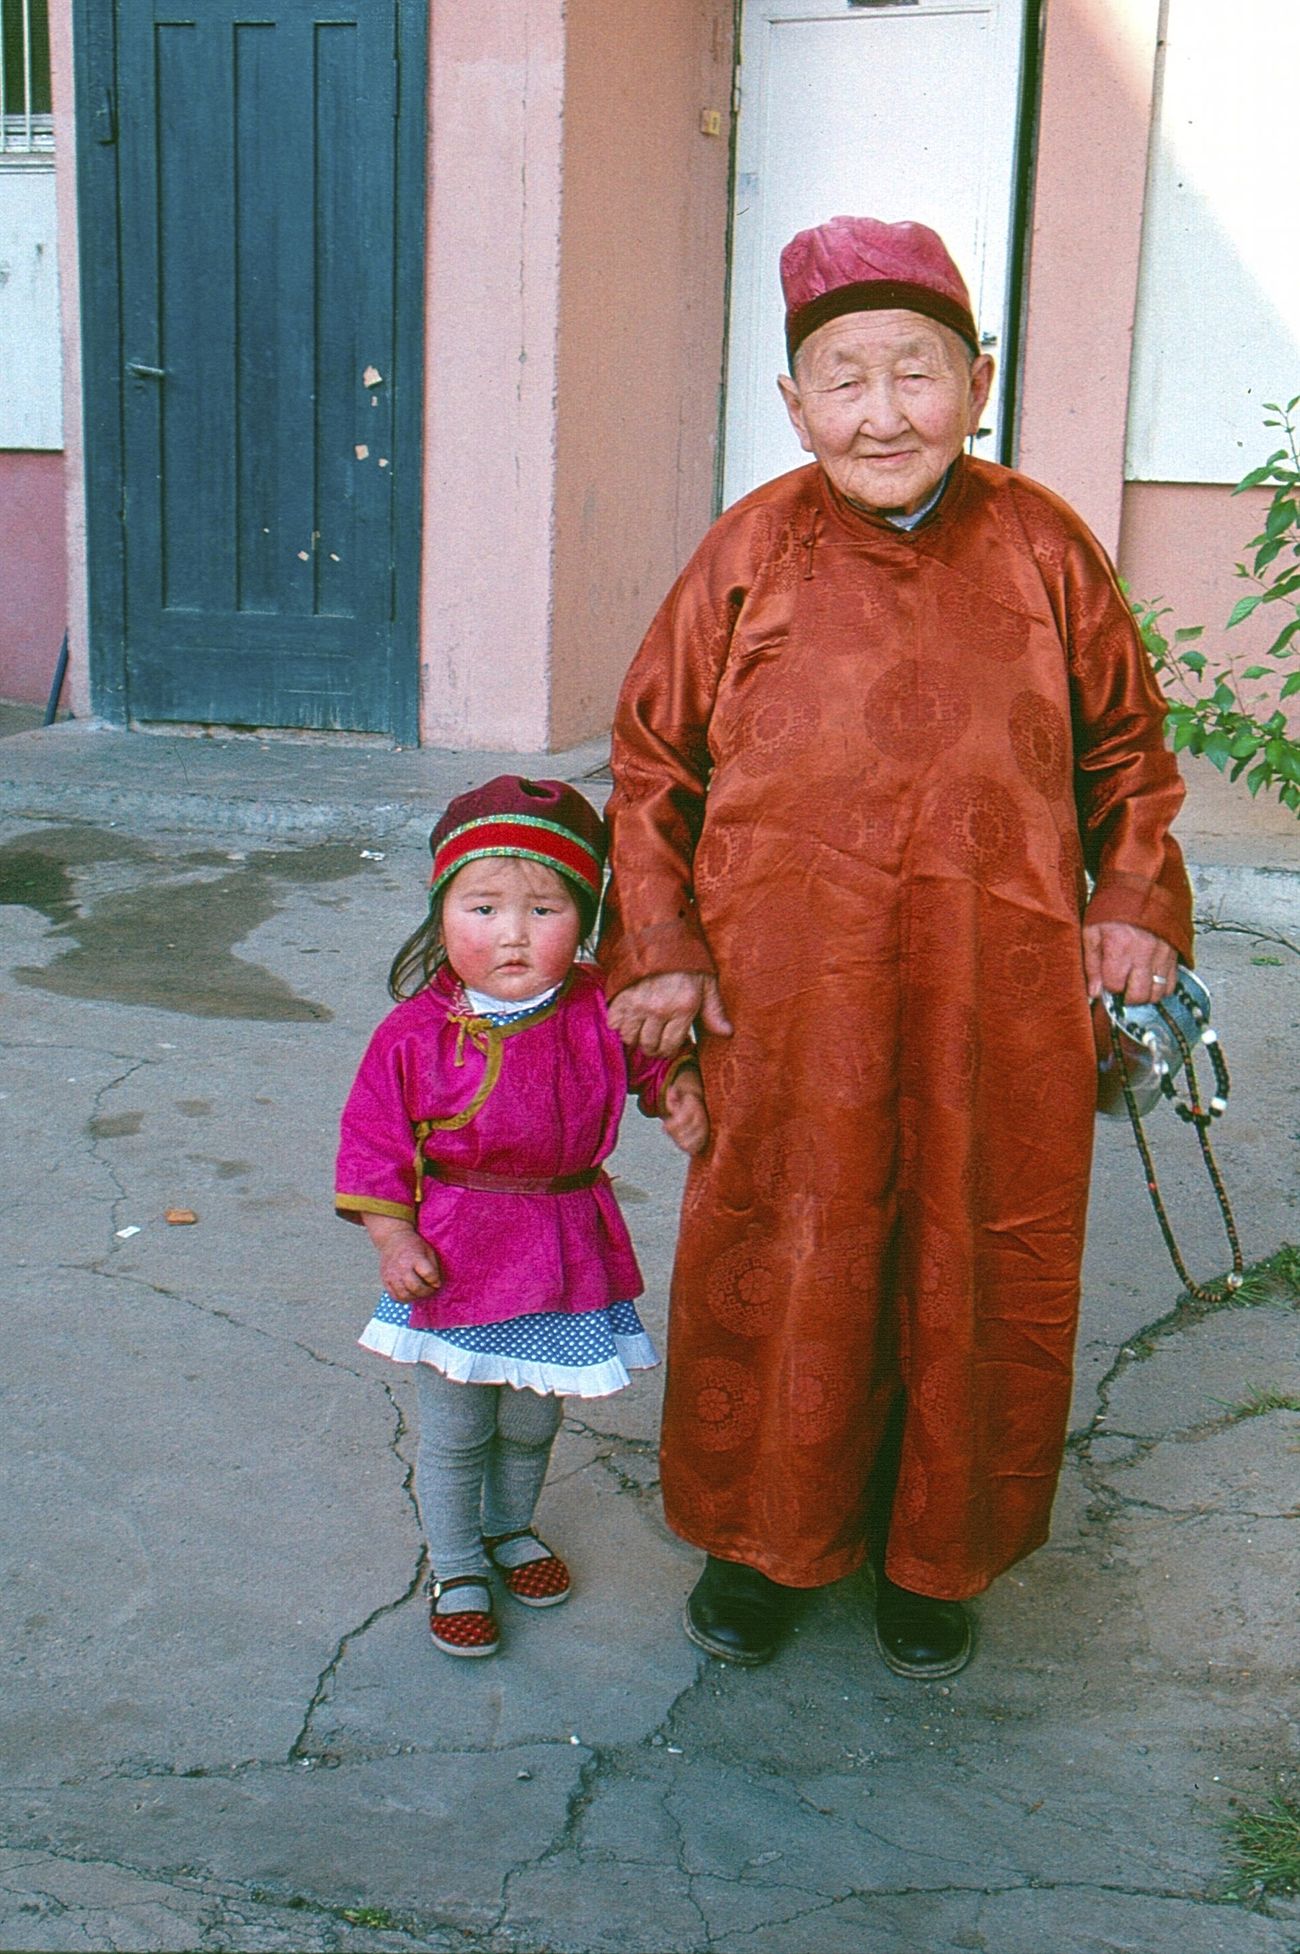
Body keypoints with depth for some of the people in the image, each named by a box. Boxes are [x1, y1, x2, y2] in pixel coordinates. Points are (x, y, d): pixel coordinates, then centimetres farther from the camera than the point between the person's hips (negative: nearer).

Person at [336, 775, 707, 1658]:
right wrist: (393, 1239, -11)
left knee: (533, 1421, 22)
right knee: (454, 1432, 12)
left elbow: (655, 1056, 10)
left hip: (566, 1249, 2)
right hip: (454, 1255, -2)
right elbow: (375, 1138, -6)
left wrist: (681, 1089, -10)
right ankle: (456, 1568, 35)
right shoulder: (417, 1032, -14)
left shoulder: (600, 1012, -10)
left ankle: (511, 1526, 50)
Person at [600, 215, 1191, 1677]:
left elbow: (1126, 747, 14)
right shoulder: (749, 554, -2)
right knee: (775, 1270, 11)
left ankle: (935, 1555, 36)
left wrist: (1135, 904, 3)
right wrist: (657, 946, -1)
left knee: (982, 1276, 12)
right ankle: (759, 1541, 36)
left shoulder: (1042, 548, 1)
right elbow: (653, 759, 5)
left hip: (1002, 1009, 1)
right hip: (782, 1009, -1)